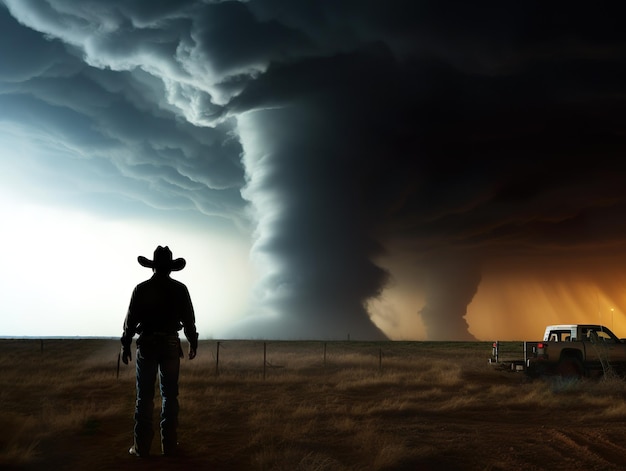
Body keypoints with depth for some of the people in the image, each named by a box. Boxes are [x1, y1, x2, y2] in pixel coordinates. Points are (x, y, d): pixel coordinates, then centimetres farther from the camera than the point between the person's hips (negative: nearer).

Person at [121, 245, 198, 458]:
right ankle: (169, 444, 7)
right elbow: (189, 319, 3)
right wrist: (193, 343, 15)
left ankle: (141, 446, 2)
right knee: (170, 395, 7)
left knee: (144, 396, 3)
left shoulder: (141, 289, -3)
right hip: (171, 344, 1)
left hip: (147, 344, -1)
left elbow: (131, 319, -3)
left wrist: (125, 345, 6)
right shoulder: (180, 289, 0)